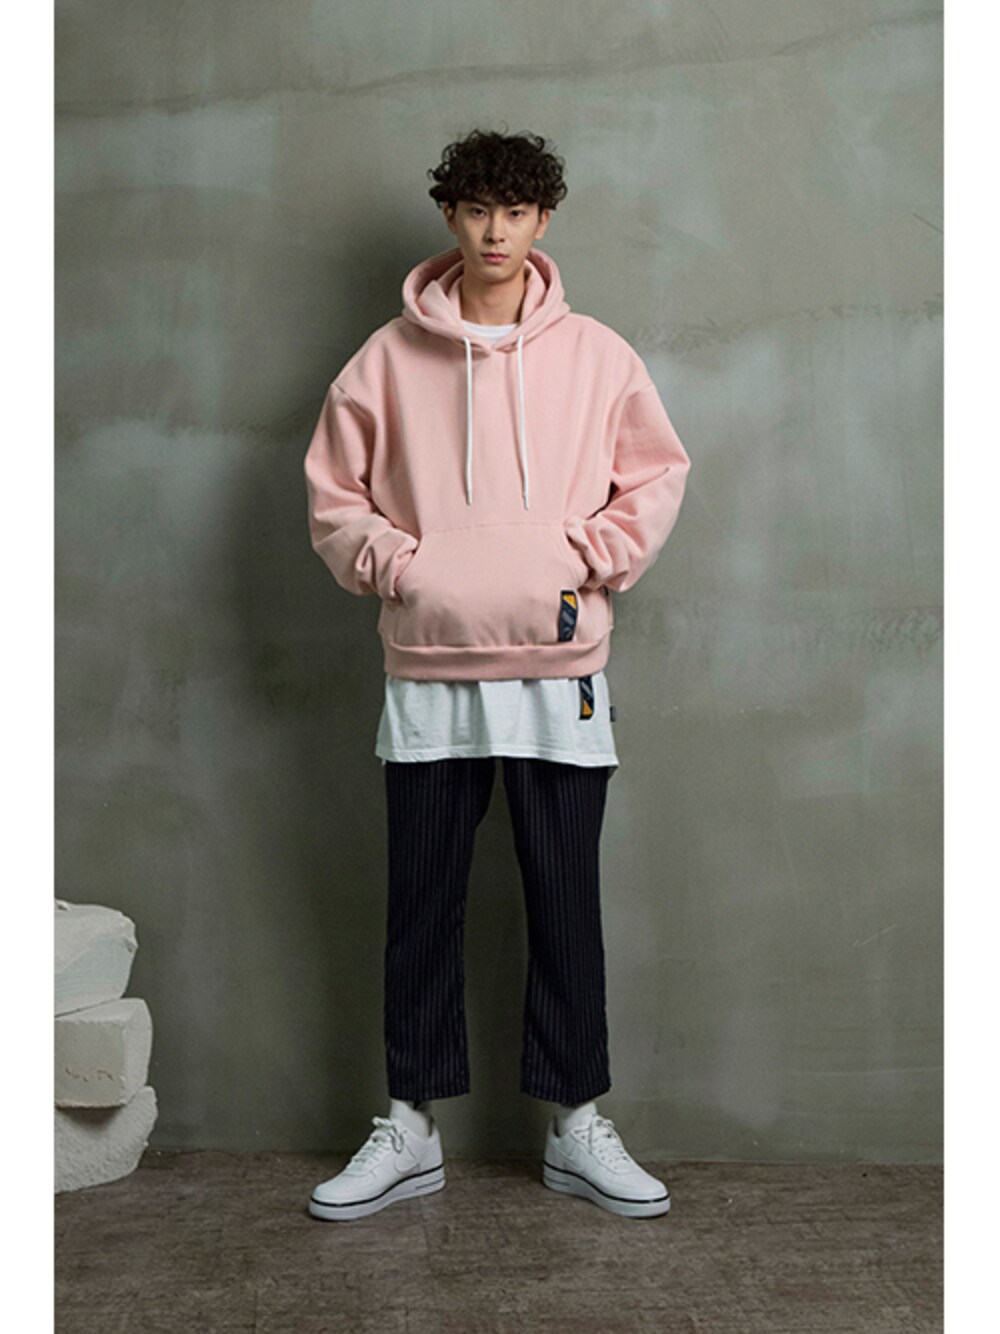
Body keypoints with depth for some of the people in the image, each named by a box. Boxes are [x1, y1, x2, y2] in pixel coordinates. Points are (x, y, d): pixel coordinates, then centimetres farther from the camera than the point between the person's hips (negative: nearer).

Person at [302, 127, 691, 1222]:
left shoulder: (596, 355, 4)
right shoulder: (389, 359, 4)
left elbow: (656, 473, 10)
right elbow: (333, 492, 8)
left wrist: (592, 556, -4)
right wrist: (394, 564, -7)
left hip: (559, 670, 0)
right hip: (428, 676, 1)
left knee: (565, 904, 6)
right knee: (422, 906, 8)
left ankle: (577, 1127, 19)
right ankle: (410, 1129, 20)